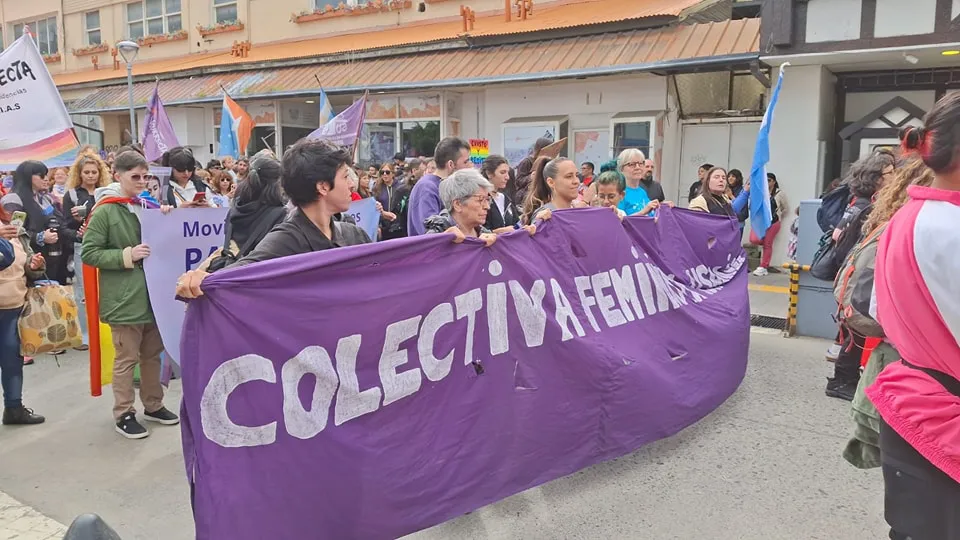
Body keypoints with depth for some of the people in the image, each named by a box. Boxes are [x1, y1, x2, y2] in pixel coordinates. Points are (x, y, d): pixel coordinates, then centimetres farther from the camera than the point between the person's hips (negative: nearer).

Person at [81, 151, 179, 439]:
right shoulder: (104, 211, -9)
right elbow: (89, 253, -11)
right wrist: (127, 255, -19)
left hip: (151, 292, 6)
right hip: (124, 297, -6)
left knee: (153, 354, 15)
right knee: (127, 358, 3)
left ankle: (153, 405, 29)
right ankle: (124, 414, 16)